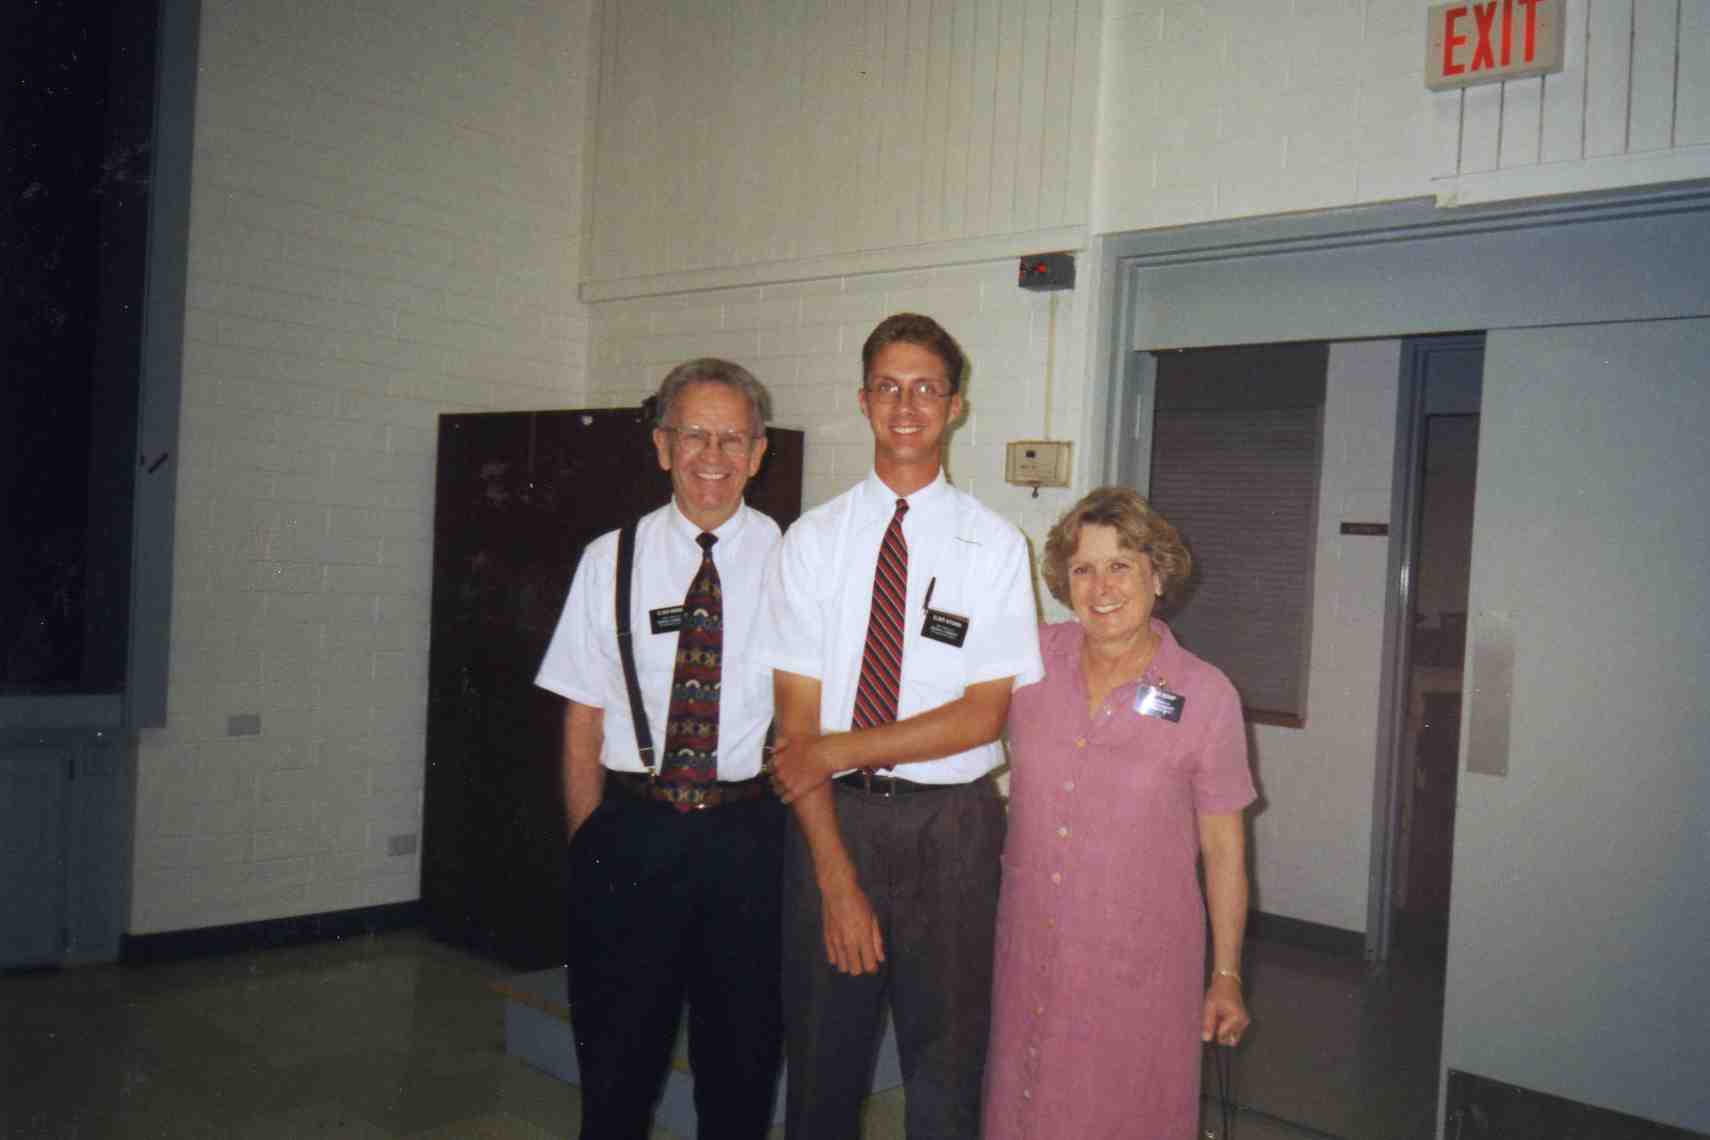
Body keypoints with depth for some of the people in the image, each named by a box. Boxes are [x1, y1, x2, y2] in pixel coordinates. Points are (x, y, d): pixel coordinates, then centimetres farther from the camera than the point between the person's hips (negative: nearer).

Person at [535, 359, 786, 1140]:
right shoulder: (611, 561, 2)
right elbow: (582, 723, 3)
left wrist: (795, 835, -2)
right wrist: (589, 845, -1)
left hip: (747, 834, 0)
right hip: (632, 831, 1)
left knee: (744, 1051, 15)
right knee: (617, 1048, 13)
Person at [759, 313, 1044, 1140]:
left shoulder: (993, 546, -2)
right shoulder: (812, 540, 0)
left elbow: (983, 714, -8)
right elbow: (797, 716, -5)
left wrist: (838, 750, -13)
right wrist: (837, 879, -11)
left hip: (950, 826, -1)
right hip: (832, 817, 1)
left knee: (946, 1059, 11)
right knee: (821, 1053, 14)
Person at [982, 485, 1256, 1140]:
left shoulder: (1205, 695, -9)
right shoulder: (1033, 658, -3)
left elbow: (1224, 847, -3)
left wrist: (1226, 977, 0)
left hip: (1139, 963, -2)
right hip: (1029, 948, 3)